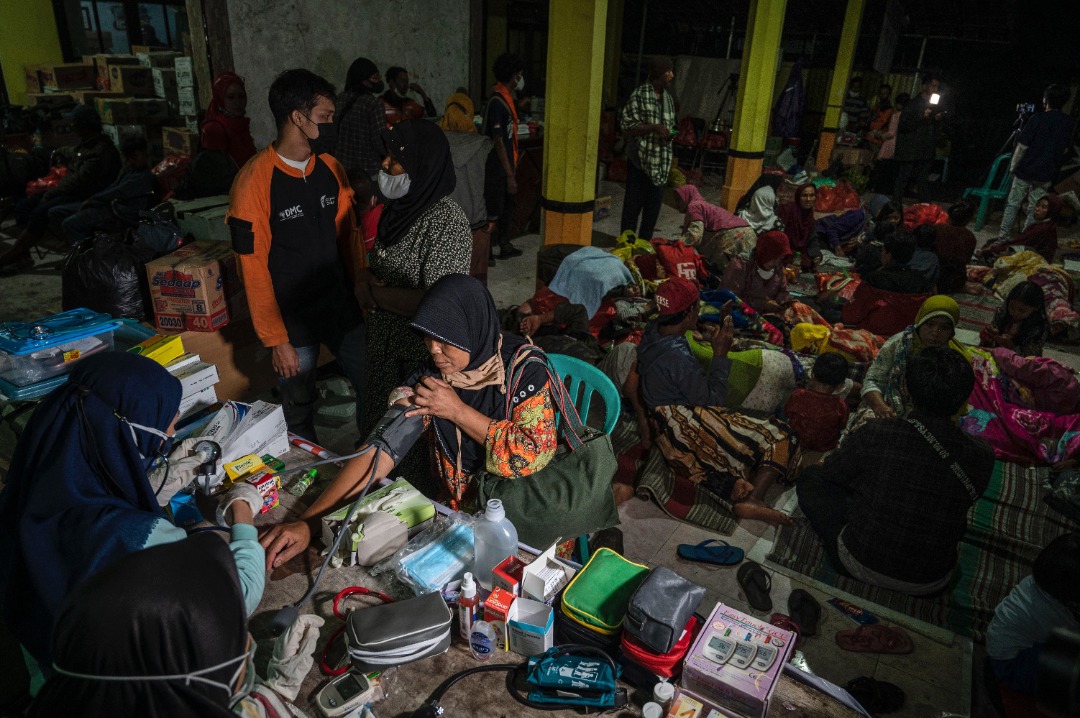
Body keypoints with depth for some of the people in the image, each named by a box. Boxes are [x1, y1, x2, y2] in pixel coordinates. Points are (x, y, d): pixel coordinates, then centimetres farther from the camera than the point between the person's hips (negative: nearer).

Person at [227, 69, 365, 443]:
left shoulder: (331, 168, 3)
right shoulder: (254, 181, -14)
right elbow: (254, 269, -12)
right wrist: (276, 340, -11)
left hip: (342, 309, 5)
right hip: (291, 320, -4)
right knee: (300, 414, 11)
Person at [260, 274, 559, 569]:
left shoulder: (524, 368, -16)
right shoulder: (429, 378, -9)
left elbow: (534, 456, -21)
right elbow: (380, 451, -15)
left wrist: (458, 411, -21)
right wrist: (308, 521, -26)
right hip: (456, 511, 3)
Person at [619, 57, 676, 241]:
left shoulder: (668, 98, 13)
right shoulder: (639, 95, -9)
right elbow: (626, 126, -12)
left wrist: (670, 134, 1)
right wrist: (653, 127, -21)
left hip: (661, 162, 6)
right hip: (640, 160, -6)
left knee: (653, 206, 10)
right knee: (633, 205, 0)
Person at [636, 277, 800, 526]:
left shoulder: (652, 330, -1)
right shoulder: (677, 358, -28)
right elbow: (714, 399, -15)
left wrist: (709, 340, 4)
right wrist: (720, 354, -11)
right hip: (686, 428, -10)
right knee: (778, 438, -5)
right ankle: (752, 500, -11)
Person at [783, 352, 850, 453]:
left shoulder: (797, 396, -27)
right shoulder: (840, 405, -29)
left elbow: (787, 413, -7)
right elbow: (842, 427, -9)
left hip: (796, 440, 0)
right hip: (825, 447, 0)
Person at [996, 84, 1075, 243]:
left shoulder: (1037, 119, -12)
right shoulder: (1068, 123, 3)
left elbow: (1022, 146, -12)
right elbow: (1065, 149, 10)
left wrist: (1013, 167, -2)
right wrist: (1053, 167, 21)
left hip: (1025, 170, -3)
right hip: (1046, 175, 3)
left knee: (1012, 205, 5)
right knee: (1034, 209, 7)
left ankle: (1002, 237, 5)